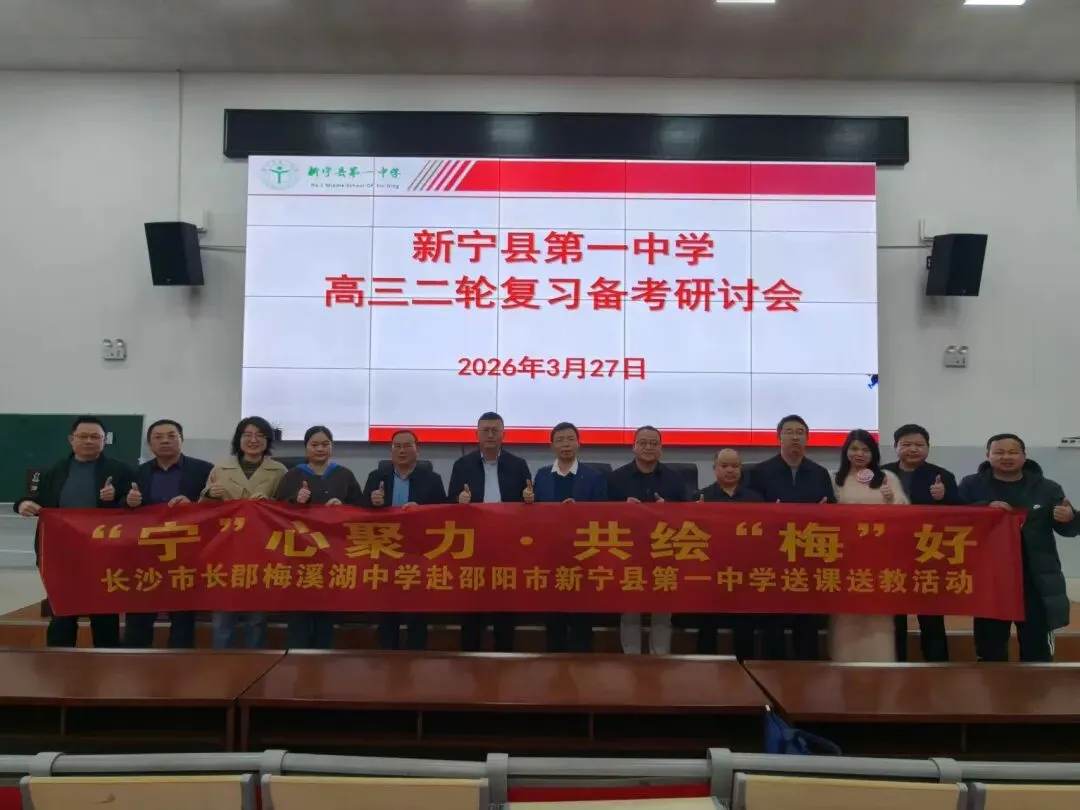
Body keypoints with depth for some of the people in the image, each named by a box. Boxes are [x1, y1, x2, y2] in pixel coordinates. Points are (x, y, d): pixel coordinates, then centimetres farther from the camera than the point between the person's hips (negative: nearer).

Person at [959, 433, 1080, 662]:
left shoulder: (1047, 488, 5)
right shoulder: (971, 486, 2)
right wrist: (986, 507, -24)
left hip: (1036, 579, 1)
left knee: (1037, 647, 8)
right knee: (989, 644, 12)